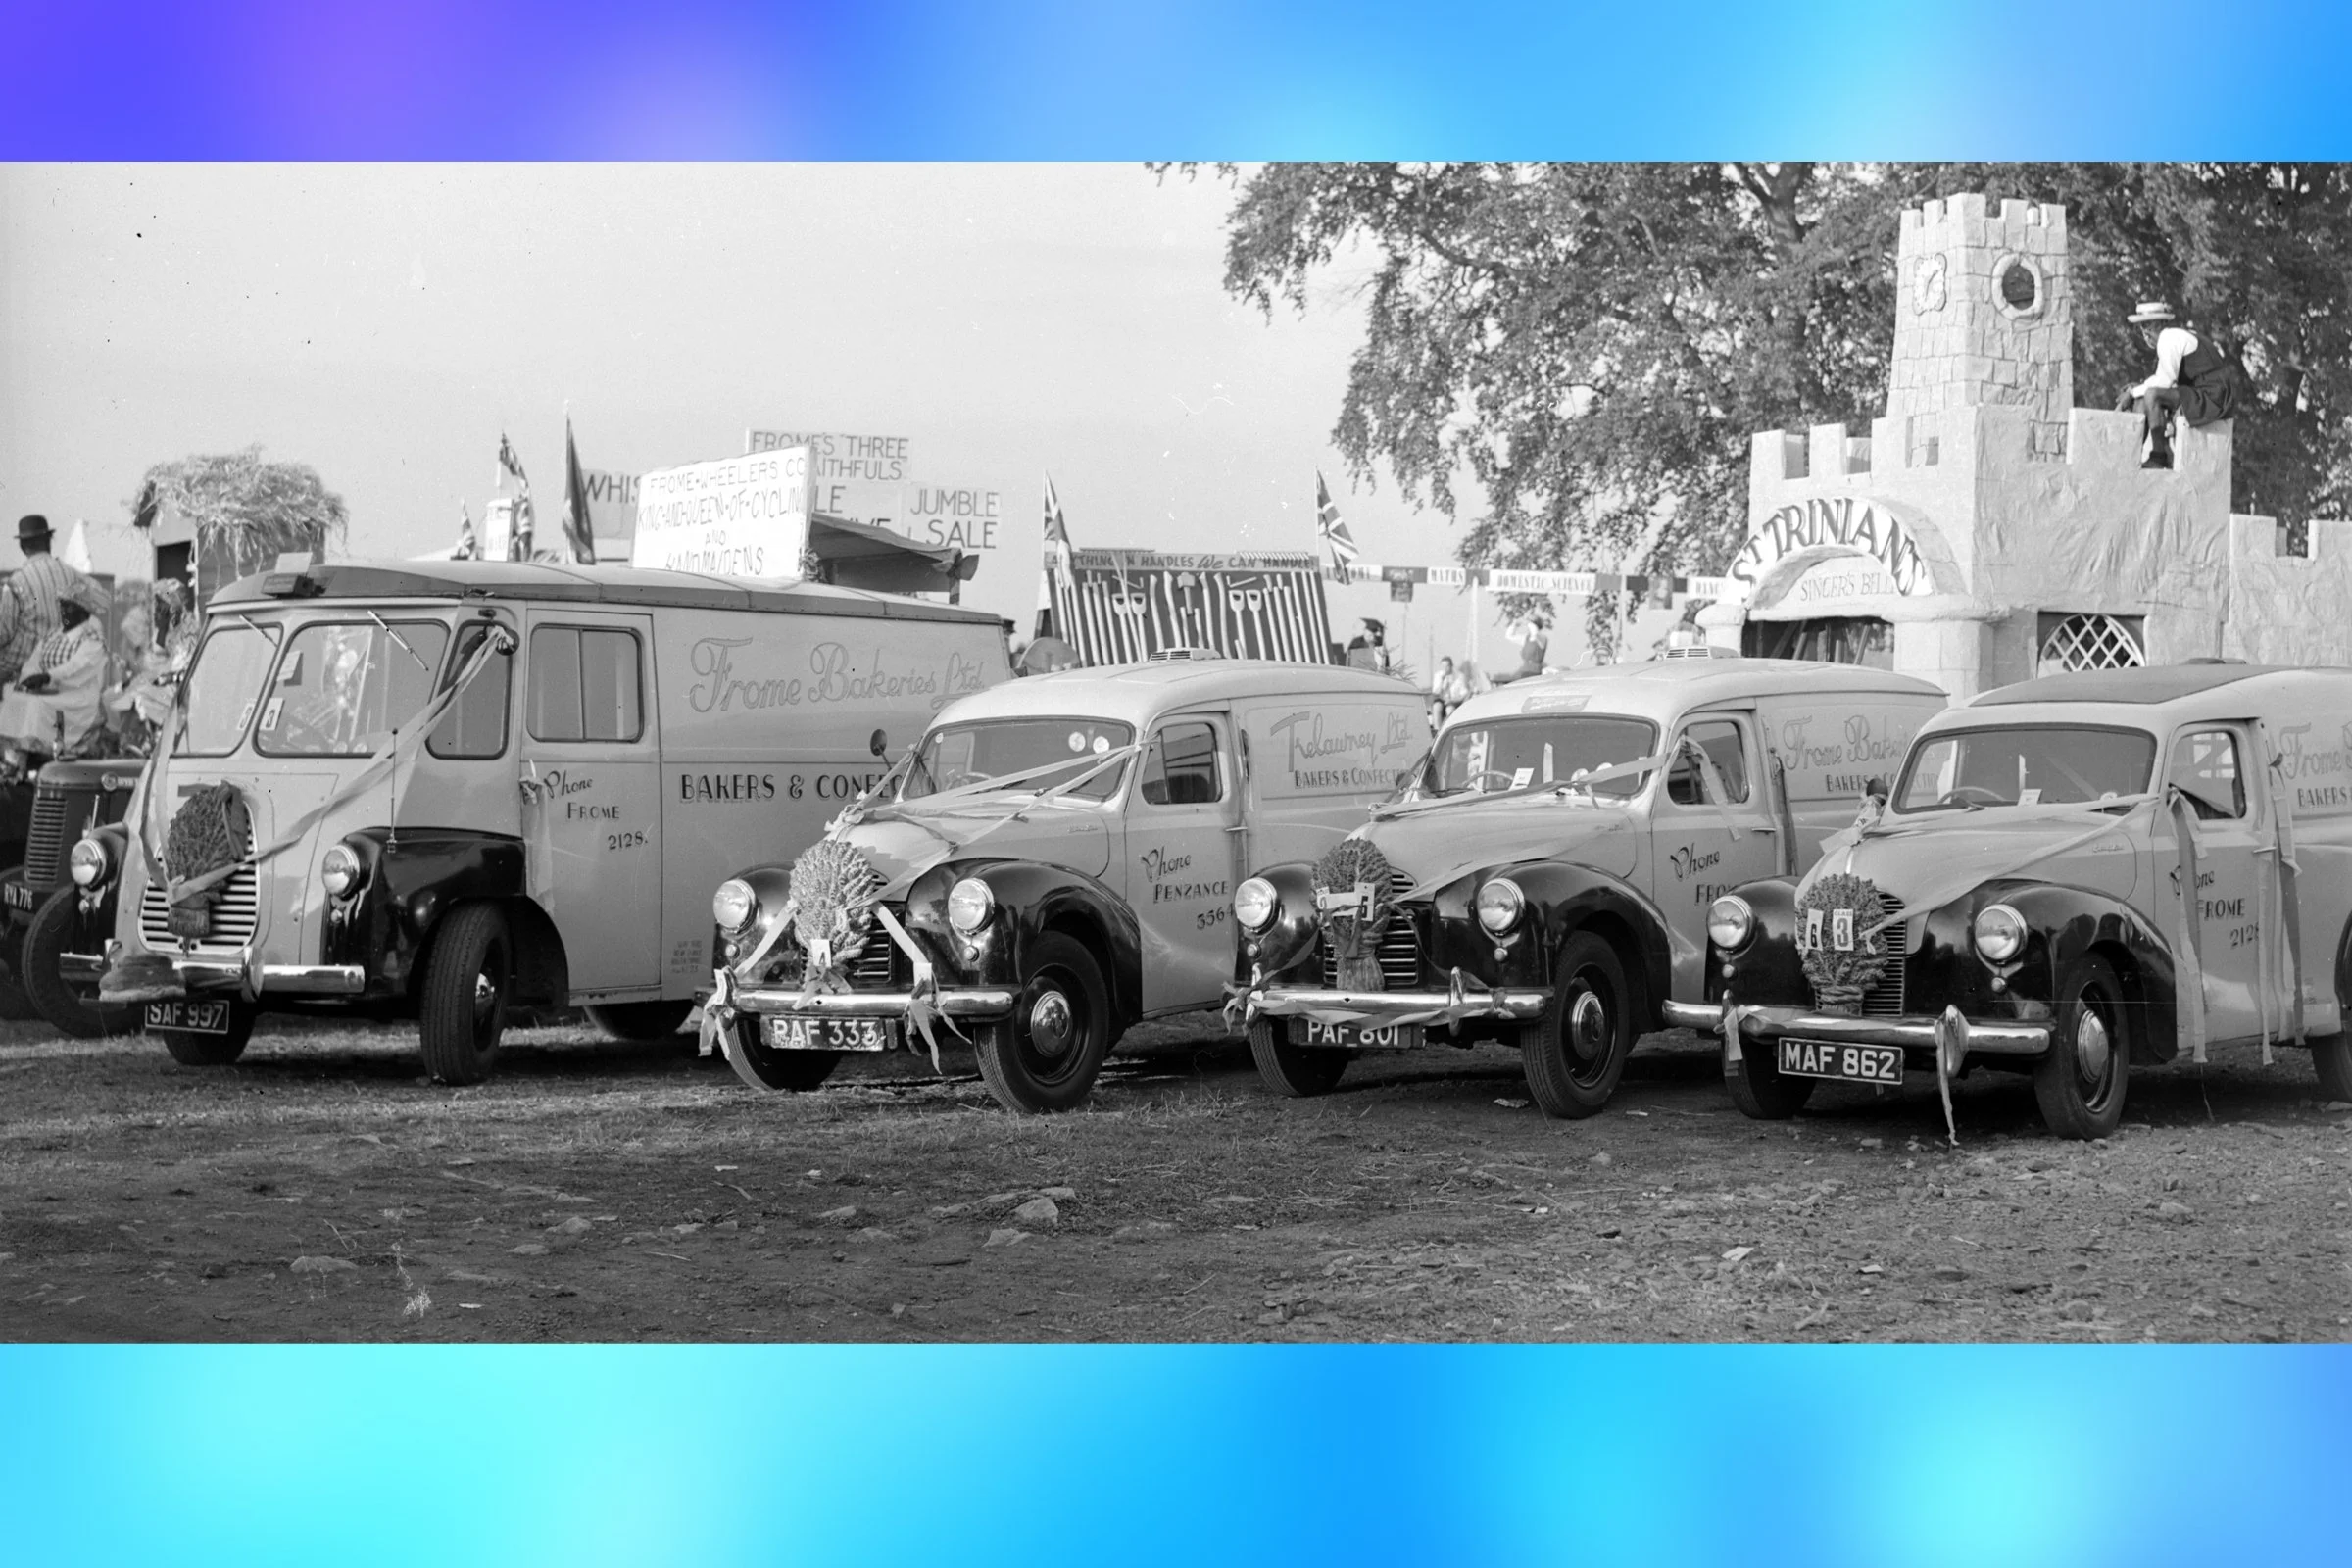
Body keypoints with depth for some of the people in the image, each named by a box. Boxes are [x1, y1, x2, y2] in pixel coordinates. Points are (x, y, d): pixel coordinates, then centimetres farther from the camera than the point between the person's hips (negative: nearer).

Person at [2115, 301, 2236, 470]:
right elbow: (2167, 378, 23)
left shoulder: (2169, 338, -11)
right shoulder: (2179, 334, 19)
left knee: (2152, 395, -23)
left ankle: (2157, 458, -18)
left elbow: (2165, 381, -18)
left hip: (2213, 397, -10)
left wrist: (2134, 392, -7)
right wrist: (2136, 389, 10)